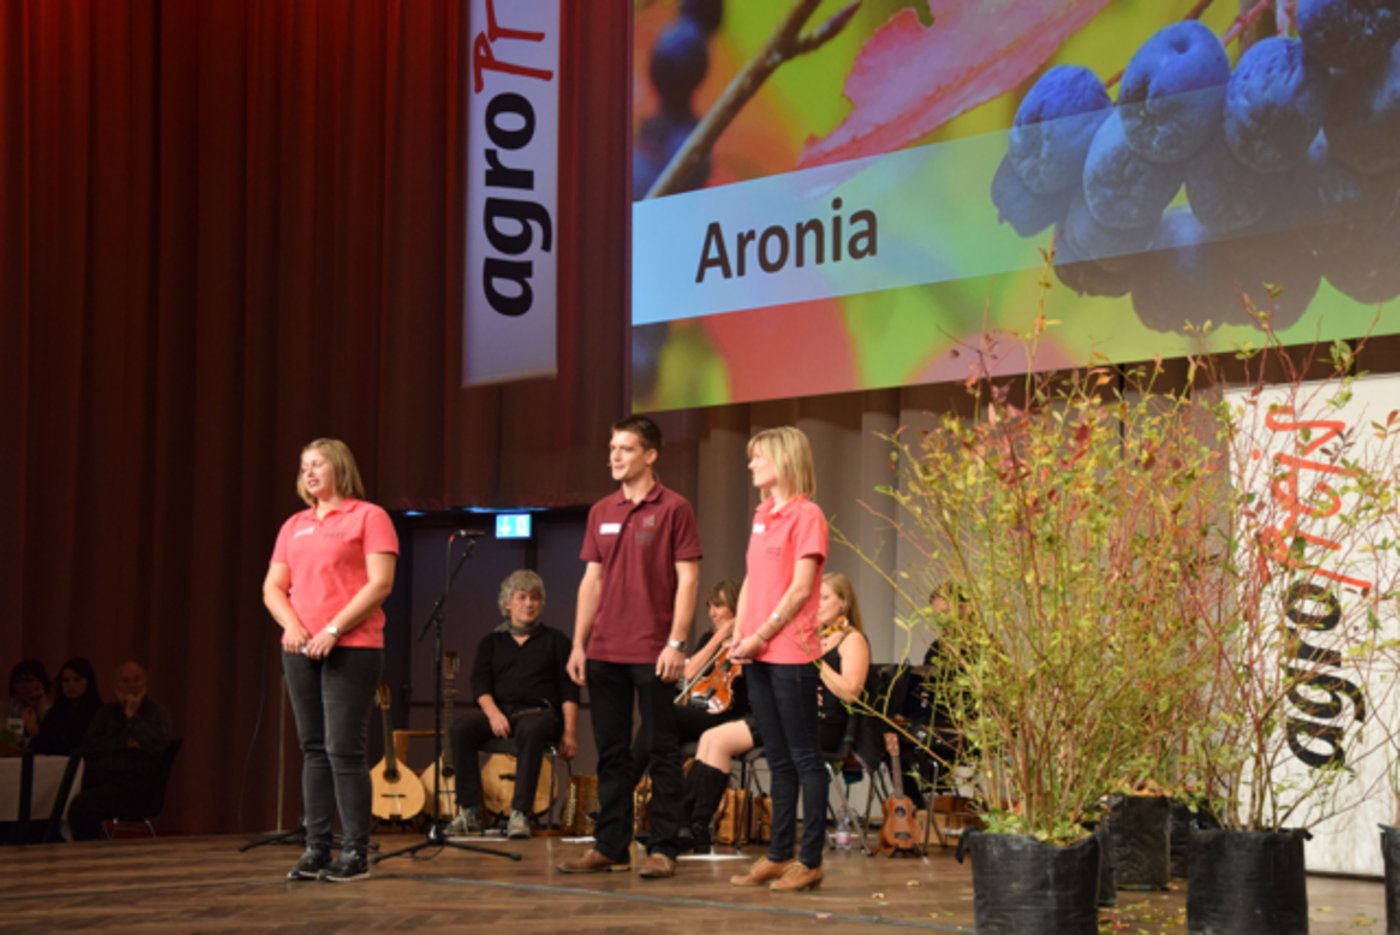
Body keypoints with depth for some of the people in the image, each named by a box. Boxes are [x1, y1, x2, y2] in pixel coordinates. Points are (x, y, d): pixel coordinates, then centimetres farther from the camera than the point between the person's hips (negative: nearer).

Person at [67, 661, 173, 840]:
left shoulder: (157, 713, 11)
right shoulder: (106, 712, 23)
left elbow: (159, 745, -10)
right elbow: (87, 746, 8)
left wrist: (132, 716, -5)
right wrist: (123, 743, -4)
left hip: (133, 784, -4)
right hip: (98, 778, 4)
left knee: (82, 804, -31)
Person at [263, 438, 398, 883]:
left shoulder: (369, 517, 1)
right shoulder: (295, 525, 18)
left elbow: (380, 583, -9)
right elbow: (273, 587, 14)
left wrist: (333, 630, -16)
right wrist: (292, 626, -6)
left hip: (351, 648, -6)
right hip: (301, 649, 6)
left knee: (344, 749, -9)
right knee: (314, 750, 5)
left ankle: (355, 852, -4)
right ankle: (316, 849, 7)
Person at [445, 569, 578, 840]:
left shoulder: (555, 641, 14)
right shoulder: (492, 641, 20)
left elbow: (569, 691, 6)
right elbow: (480, 683, 7)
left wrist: (569, 732, -7)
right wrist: (493, 713, -14)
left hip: (539, 710, -2)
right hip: (499, 709, 2)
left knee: (531, 731, -40)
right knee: (461, 728, -29)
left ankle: (520, 814, -41)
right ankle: (469, 812, -27)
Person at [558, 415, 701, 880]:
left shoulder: (673, 509, -4)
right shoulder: (601, 512, 12)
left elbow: (687, 580, -8)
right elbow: (591, 581, 14)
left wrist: (676, 642, -15)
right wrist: (578, 644, 8)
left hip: (652, 653, -6)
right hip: (604, 651, 6)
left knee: (660, 751, 0)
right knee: (611, 752, 10)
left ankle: (663, 849, 4)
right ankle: (610, 846, 17)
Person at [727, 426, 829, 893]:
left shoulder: (806, 515, -8)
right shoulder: (762, 515, 15)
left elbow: (801, 589, -13)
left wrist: (762, 636, -14)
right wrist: (739, 636, 5)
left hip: (791, 653, -8)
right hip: (758, 655, 8)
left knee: (804, 758, -3)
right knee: (778, 760, 12)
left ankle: (810, 861, 0)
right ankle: (778, 854, 17)